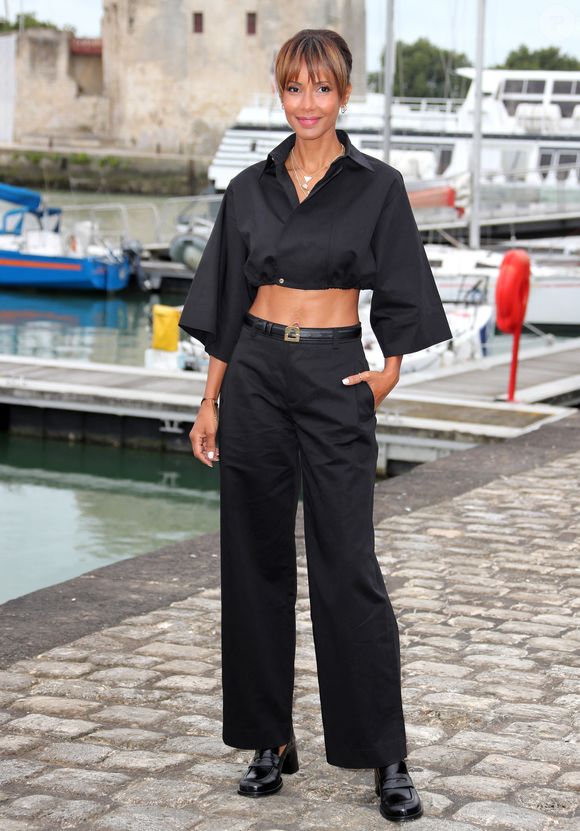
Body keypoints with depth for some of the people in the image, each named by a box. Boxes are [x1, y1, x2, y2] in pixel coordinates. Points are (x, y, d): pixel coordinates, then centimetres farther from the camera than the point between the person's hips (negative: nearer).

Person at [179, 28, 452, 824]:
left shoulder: (377, 186, -2)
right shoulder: (250, 188, 7)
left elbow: (400, 298, 3)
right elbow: (225, 305, 10)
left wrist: (389, 372, -10)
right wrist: (210, 401, 7)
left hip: (334, 381, -3)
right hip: (255, 377, 4)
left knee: (347, 569, -6)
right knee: (256, 562, 7)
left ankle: (386, 757, 2)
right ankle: (270, 739, 18)